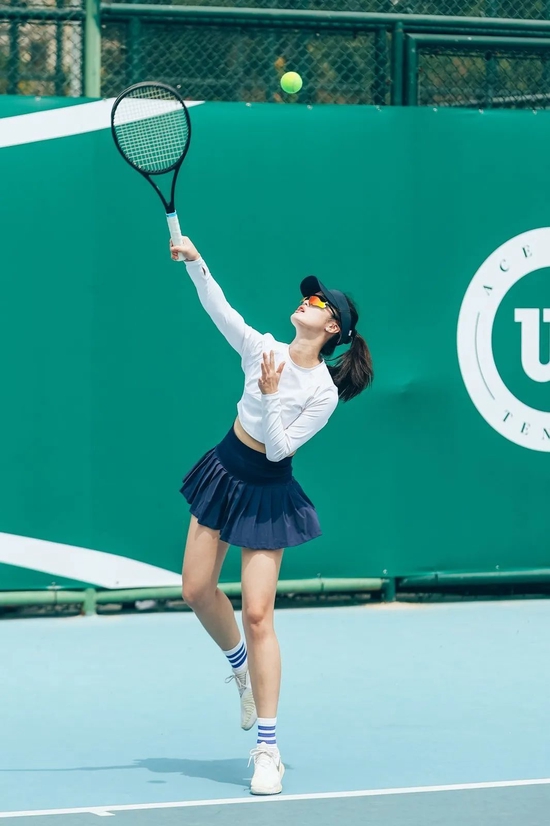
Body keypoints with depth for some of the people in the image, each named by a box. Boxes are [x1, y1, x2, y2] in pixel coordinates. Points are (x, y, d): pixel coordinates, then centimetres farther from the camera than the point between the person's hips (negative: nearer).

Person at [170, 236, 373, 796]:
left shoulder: (324, 393, -18)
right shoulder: (264, 350, -6)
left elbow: (280, 448, -19)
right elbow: (219, 308, -8)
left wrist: (270, 396, -30)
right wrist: (194, 262, -21)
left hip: (268, 495, -5)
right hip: (225, 472, 5)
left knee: (257, 614, -11)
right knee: (197, 590, 8)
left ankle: (267, 749, -6)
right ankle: (241, 667, 40)